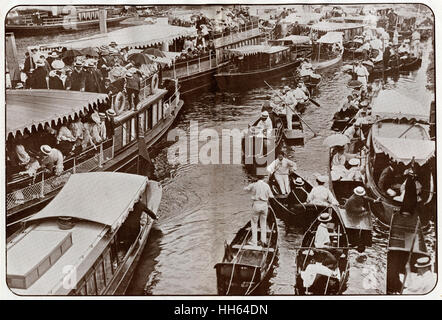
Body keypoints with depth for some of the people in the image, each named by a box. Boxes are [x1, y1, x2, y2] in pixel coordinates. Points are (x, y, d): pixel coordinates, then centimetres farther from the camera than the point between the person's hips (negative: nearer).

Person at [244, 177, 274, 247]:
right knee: (263, 223, 16)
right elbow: (271, 196, 2)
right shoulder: (266, 185, 1)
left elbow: (245, 189, 15)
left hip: (256, 204, -2)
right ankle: (263, 241, 12)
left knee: (254, 222, 10)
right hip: (264, 205, 2)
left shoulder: (254, 184, -1)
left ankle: (254, 241, 5)